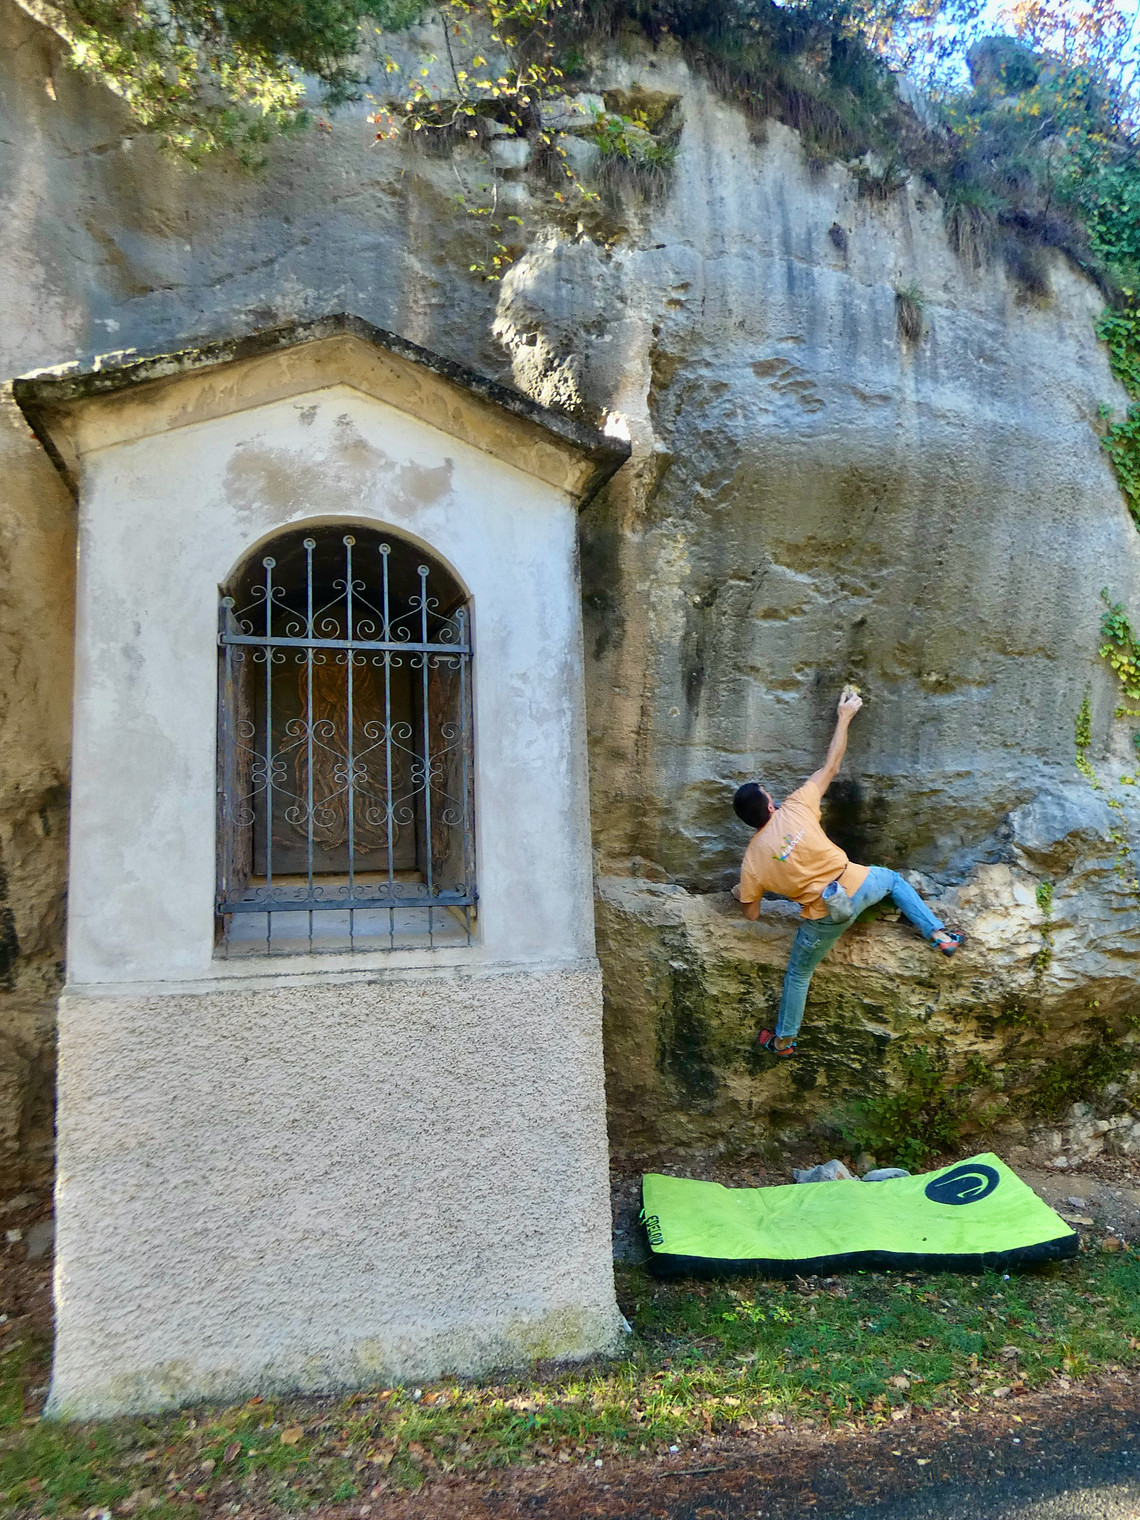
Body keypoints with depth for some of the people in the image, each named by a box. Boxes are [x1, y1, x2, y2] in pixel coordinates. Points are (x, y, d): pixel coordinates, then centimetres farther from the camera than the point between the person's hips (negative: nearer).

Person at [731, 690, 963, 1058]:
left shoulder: (752, 861, -6)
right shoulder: (796, 808, -9)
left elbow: (751, 914, 4)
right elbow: (831, 767, 1)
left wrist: (739, 894, 27)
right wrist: (844, 717, 10)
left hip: (823, 916, 0)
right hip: (855, 887, 0)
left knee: (797, 975, 23)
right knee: (893, 879, 35)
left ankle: (784, 1040, 37)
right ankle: (940, 935, 29)